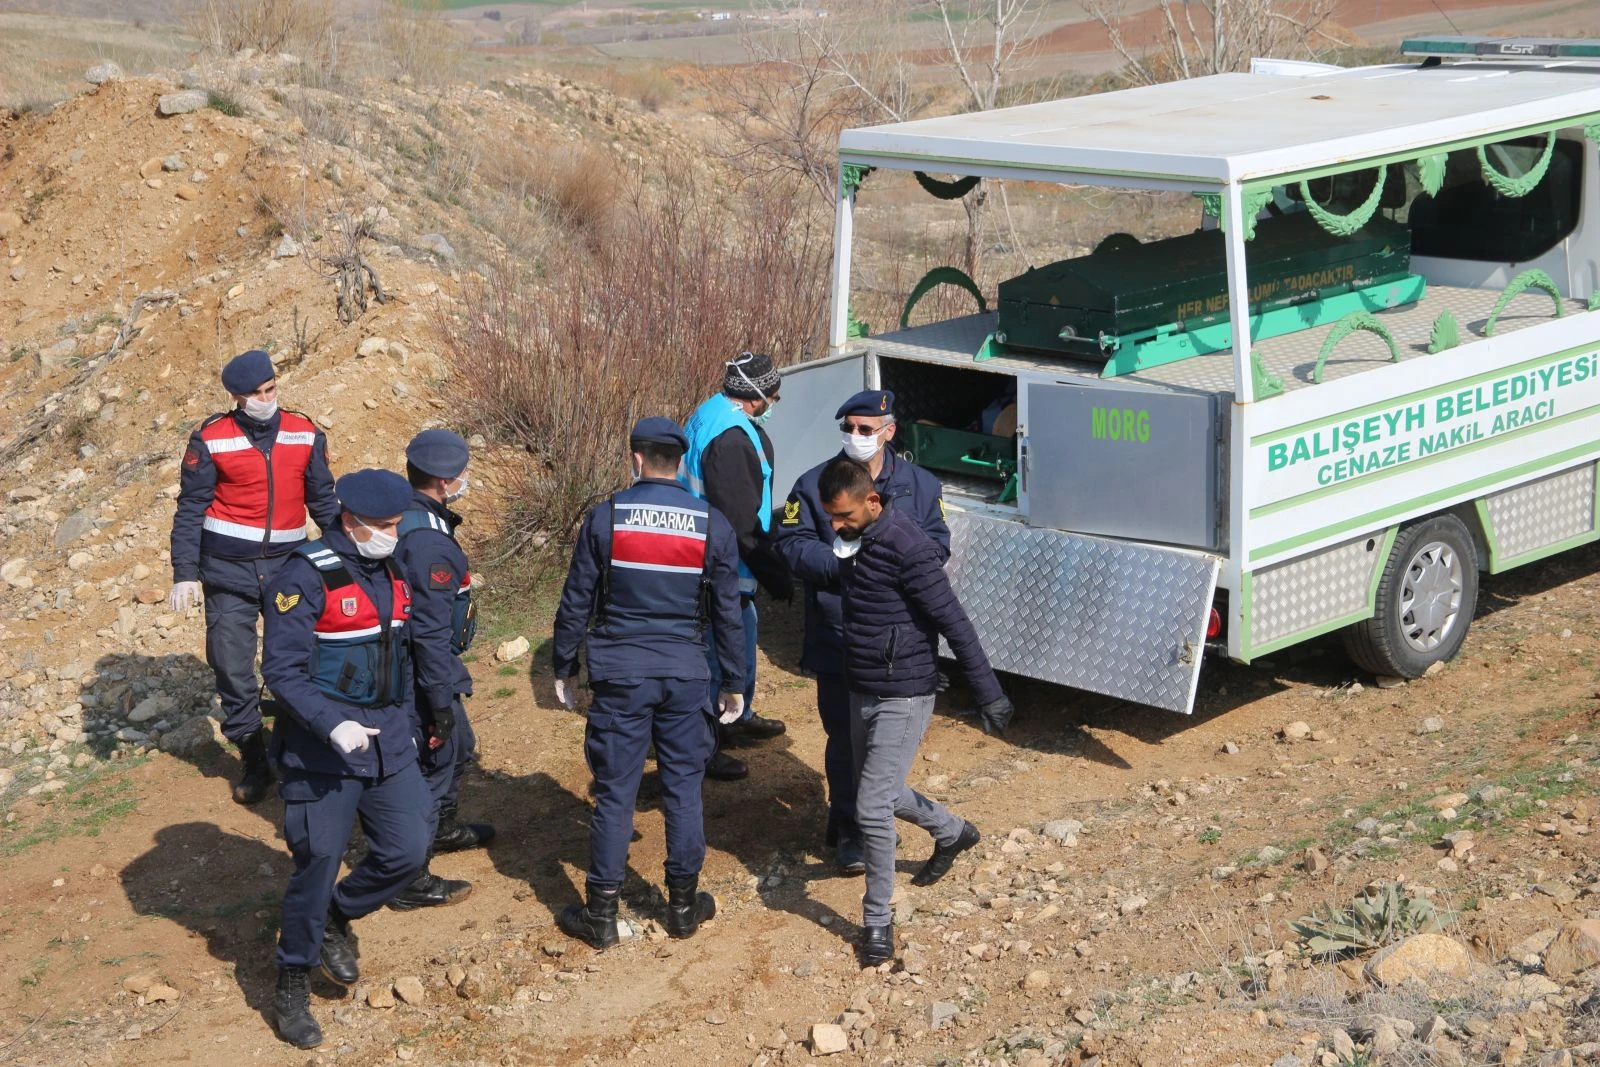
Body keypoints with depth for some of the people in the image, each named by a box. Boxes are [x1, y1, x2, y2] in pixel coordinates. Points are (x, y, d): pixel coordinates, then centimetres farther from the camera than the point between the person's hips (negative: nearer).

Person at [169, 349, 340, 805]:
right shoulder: (211, 439, -6)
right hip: (227, 571, -2)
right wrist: (184, 574, -8)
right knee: (233, 669, 3)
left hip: (288, 565, 2)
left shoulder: (305, 435, 2)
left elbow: (323, 501, 11)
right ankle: (253, 764, 16)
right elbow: (190, 510, -3)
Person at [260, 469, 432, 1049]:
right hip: (323, 747, -7)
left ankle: (338, 916, 31)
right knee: (319, 863, -1)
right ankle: (293, 984, 17)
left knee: (408, 851, 3)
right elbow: (281, 670, -19)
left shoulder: (390, 571, 8)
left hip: (388, 742, 7)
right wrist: (332, 726, -28)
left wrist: (407, 726, 19)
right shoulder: (306, 577, -16)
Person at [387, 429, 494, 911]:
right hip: (424, 673, -10)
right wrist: (441, 702, -22)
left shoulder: (403, 517, 1)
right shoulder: (427, 542, -30)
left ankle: (443, 828, 50)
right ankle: (410, 880, 14)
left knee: (458, 748, 28)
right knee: (437, 760, 3)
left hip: (401, 662, 10)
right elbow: (430, 631, -28)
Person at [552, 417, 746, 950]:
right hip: (685, 676, 1)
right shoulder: (712, 525, -1)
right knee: (683, 791, 11)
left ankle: (601, 915, 11)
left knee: (615, 794, 4)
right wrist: (733, 682, 12)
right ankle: (683, 906, 21)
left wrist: (565, 667, 10)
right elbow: (727, 612, 3)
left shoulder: (605, 518, -6)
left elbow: (576, 602, -2)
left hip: (619, 676, -1)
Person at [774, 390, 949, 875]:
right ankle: (848, 830, 12)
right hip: (836, 631, -2)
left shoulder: (920, 485, 5)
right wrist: (840, 565, -19)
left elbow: (937, 543, 5)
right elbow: (790, 543, -3)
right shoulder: (815, 484, -1)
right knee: (845, 732, 1)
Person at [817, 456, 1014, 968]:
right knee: (880, 792, 21)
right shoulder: (852, 542, 3)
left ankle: (877, 920, 4)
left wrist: (989, 694, -19)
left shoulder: (906, 548, -23)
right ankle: (952, 832, 48)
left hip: (903, 698, -9)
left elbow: (954, 624, -21)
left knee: (872, 806, -10)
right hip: (862, 691, 9)